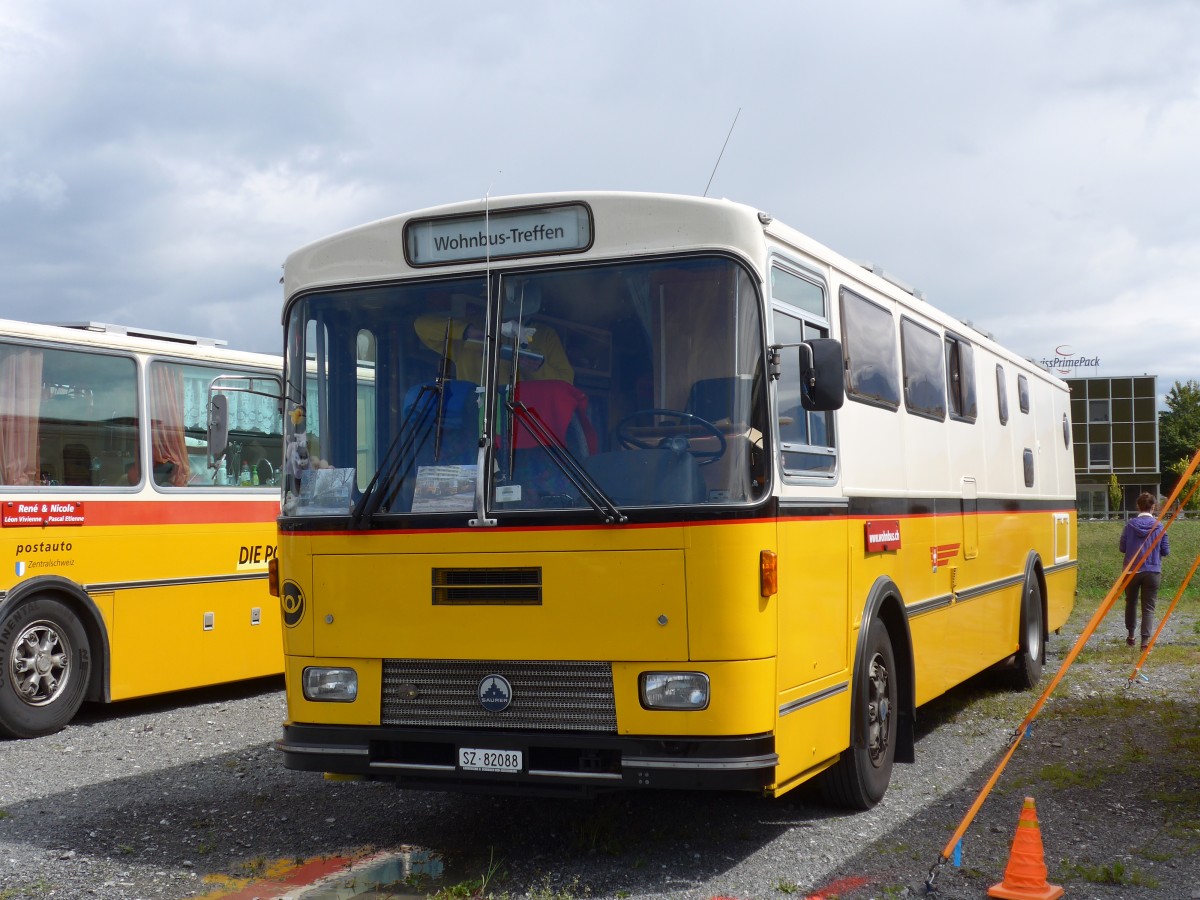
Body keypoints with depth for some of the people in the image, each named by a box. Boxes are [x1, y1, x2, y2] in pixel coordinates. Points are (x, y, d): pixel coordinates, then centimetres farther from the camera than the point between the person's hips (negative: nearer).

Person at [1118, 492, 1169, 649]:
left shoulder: (1130, 524, -6)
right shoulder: (1159, 526, -5)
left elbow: (1122, 548, -2)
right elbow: (1166, 551, -1)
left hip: (1132, 570, 1)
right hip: (1153, 571, -1)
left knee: (1131, 602, 20)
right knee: (1148, 607, 3)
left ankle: (1131, 635, 29)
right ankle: (1145, 640, -8)